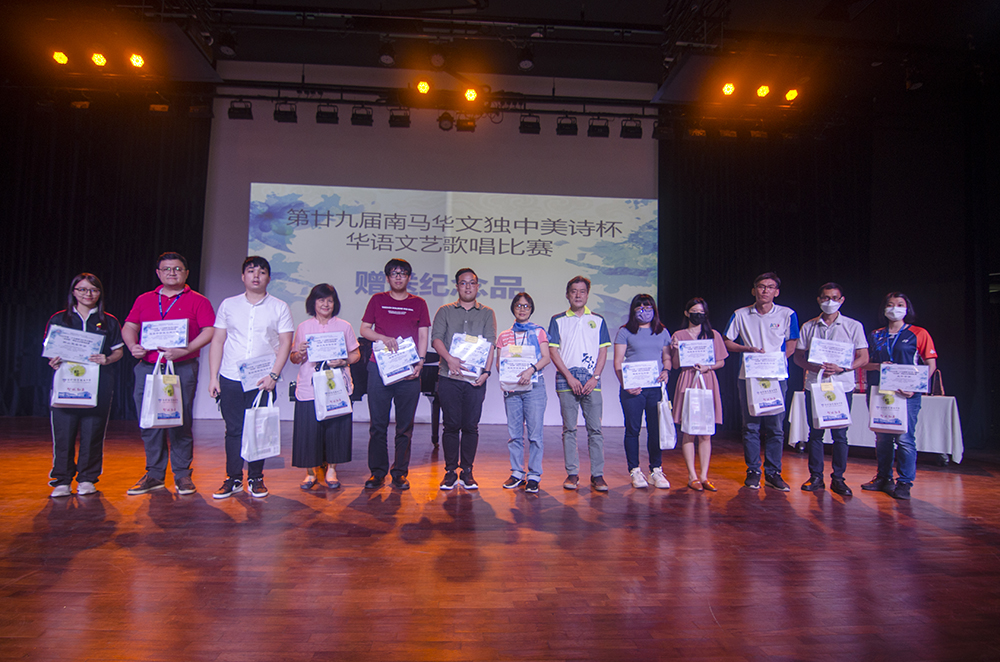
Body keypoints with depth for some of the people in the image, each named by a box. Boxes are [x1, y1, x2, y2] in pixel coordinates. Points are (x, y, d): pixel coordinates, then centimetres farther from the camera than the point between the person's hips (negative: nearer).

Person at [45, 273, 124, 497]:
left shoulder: (109, 322, 11)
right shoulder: (58, 319, 11)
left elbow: (119, 351, 12)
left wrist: (106, 359, -9)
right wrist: (54, 361, -8)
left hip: (99, 384, 0)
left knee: (93, 433, 0)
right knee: (63, 432, -2)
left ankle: (87, 479, 12)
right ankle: (62, 480, 10)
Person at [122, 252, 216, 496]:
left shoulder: (198, 301, 4)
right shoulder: (144, 300, 17)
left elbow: (210, 331, -6)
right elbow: (129, 326, 17)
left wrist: (185, 350, -18)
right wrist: (133, 346, -5)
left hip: (182, 369, -4)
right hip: (147, 368, 4)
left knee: (180, 422, -2)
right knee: (149, 422, 7)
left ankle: (182, 474, 9)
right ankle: (154, 474, 19)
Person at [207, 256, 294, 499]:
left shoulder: (279, 307, 4)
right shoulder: (228, 305, 10)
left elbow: (285, 343, -1)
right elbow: (217, 342, 10)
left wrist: (273, 375, -11)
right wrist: (213, 377, 3)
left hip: (263, 381, -1)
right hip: (230, 379, 2)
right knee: (233, 430, 5)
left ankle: (255, 479, 15)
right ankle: (233, 479, 17)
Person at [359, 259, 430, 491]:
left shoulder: (418, 303, 10)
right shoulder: (377, 300, 11)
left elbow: (423, 336, 8)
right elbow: (364, 329, 10)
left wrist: (420, 363, -6)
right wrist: (383, 338, -9)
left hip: (409, 371, 0)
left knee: (405, 426, 3)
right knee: (378, 423, 2)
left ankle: (400, 473, 12)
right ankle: (377, 473, 12)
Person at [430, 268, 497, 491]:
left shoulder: (487, 313, 12)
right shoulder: (445, 311, 12)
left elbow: (490, 344, 3)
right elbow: (436, 338, 0)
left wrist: (486, 371, -9)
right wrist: (449, 358, -18)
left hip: (475, 379, 0)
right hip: (449, 377, 0)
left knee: (471, 426, 3)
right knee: (451, 424, 2)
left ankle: (467, 471, 13)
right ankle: (450, 470, 12)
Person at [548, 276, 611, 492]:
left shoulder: (597, 320, 12)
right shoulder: (558, 320, 9)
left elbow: (603, 351, 8)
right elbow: (553, 351, 2)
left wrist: (595, 377, -5)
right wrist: (570, 377, -7)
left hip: (591, 380, 1)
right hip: (566, 380, -1)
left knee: (595, 428, -2)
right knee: (569, 429, 2)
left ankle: (597, 475, 3)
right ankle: (572, 474, 9)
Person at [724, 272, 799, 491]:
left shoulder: (787, 315, 5)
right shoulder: (740, 315, 6)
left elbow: (791, 346, 7)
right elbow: (726, 342, 8)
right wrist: (748, 349, -8)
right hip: (748, 377, 0)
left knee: (775, 427, 2)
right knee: (751, 426, 3)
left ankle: (773, 473, 12)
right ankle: (753, 472, 12)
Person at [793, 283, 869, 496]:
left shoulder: (853, 326, 5)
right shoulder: (808, 327, 9)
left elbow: (863, 358, 1)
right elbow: (798, 357, 9)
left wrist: (840, 368, -16)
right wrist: (815, 368, -11)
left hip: (842, 387, -1)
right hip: (814, 385, 2)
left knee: (840, 434, 0)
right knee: (815, 433, 4)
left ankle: (838, 478, 10)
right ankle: (816, 477, 13)